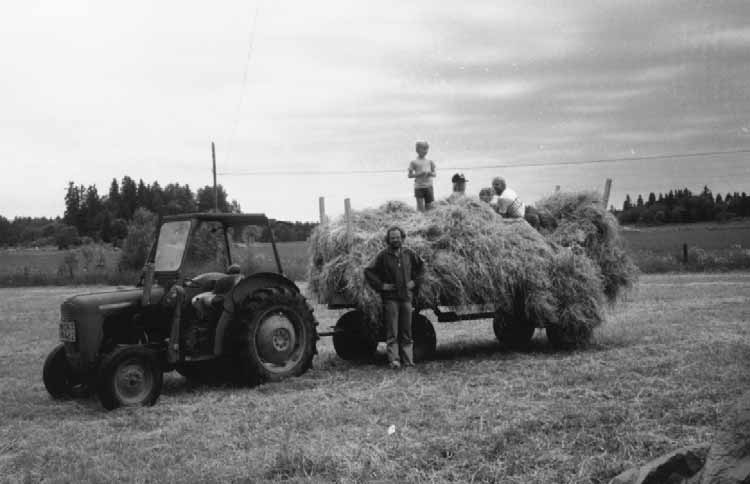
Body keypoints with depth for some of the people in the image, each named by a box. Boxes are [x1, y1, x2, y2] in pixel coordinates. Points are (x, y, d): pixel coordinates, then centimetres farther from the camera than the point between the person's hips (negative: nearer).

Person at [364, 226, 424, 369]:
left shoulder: (409, 254, 7)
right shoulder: (383, 255, -3)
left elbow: (421, 266, 23)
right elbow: (368, 271, -3)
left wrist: (415, 281, 11)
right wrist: (380, 285, -8)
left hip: (406, 297, 4)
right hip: (390, 298, -3)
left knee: (406, 332, 7)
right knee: (392, 332, -5)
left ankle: (408, 360, 12)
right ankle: (394, 360, -6)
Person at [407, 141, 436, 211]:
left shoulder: (430, 162, 11)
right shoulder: (414, 162, 1)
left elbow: (434, 174, 15)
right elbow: (410, 175, -1)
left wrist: (430, 173, -8)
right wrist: (419, 174, -15)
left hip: (429, 186, 3)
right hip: (419, 187, -3)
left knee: (429, 206, 3)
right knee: (420, 207, -6)